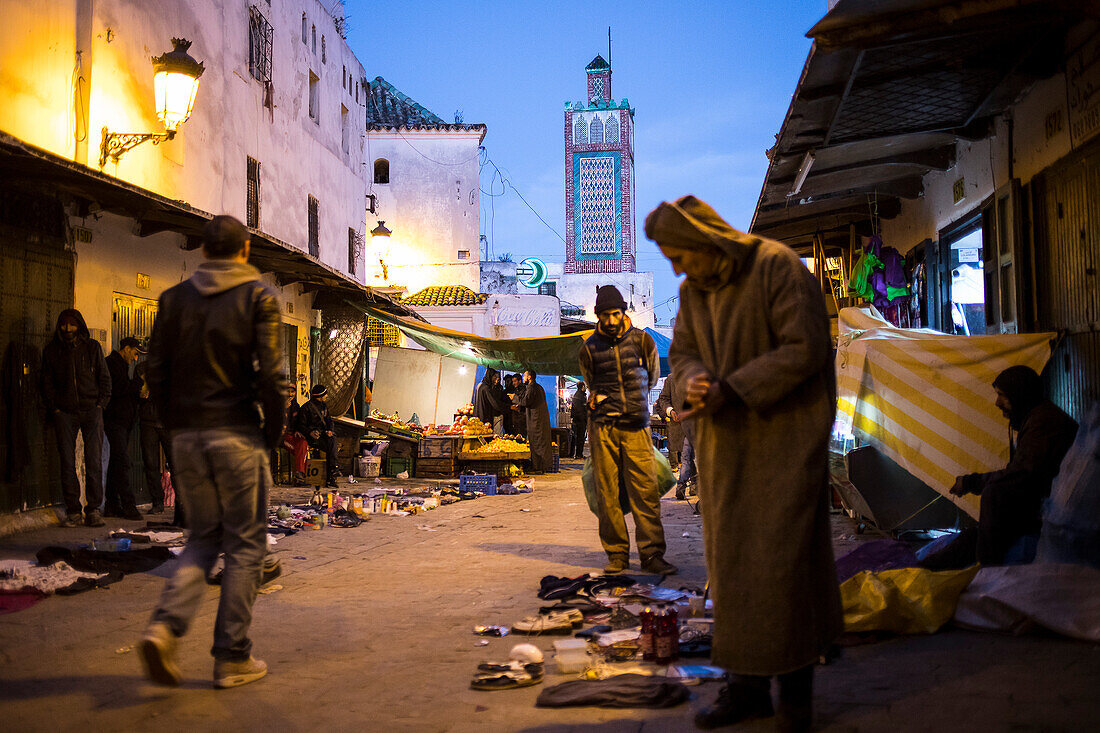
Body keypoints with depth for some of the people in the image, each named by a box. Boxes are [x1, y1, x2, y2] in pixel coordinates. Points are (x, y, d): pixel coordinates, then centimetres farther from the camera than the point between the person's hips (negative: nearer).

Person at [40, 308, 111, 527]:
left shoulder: (92, 347, 8)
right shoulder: (51, 351, 9)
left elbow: (104, 378, 10)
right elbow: (47, 383, 12)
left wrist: (101, 403, -1)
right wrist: (54, 409, 1)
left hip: (91, 411, -1)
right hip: (64, 412, 1)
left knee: (94, 462, -6)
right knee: (67, 462, -2)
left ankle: (93, 510, -1)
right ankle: (72, 511, 3)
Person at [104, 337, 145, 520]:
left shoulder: (121, 365, 24)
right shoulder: (111, 363, -7)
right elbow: (117, 389, -19)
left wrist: (138, 393, 9)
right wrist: (139, 381, -10)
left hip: (123, 421, 10)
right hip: (114, 420, -10)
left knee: (117, 462, 9)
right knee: (122, 461, -14)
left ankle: (112, 505, 12)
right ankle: (128, 505, -17)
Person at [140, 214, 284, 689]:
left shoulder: (174, 298, 9)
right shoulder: (258, 297, -4)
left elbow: (156, 373, 6)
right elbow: (271, 373, -12)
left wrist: (176, 426, 14)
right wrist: (273, 431, -1)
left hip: (187, 437, 5)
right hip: (237, 435, -4)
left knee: (203, 538, 17)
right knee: (245, 544, 5)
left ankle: (165, 625, -4)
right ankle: (232, 658, 9)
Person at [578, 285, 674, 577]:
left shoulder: (642, 340, 4)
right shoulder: (589, 347, 5)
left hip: (636, 425, 0)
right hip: (603, 426, 1)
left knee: (645, 489, -6)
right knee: (608, 492, 0)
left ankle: (651, 554, -2)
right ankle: (616, 554, 8)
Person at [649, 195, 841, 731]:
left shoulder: (778, 267, -13)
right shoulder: (693, 289, 8)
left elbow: (805, 348, -18)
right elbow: (682, 353, 11)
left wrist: (730, 390, -22)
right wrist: (693, 383, -14)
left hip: (786, 438, -7)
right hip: (727, 445, 7)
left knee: (781, 558, -6)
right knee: (731, 561, 7)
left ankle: (795, 685, 9)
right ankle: (746, 686, 17)